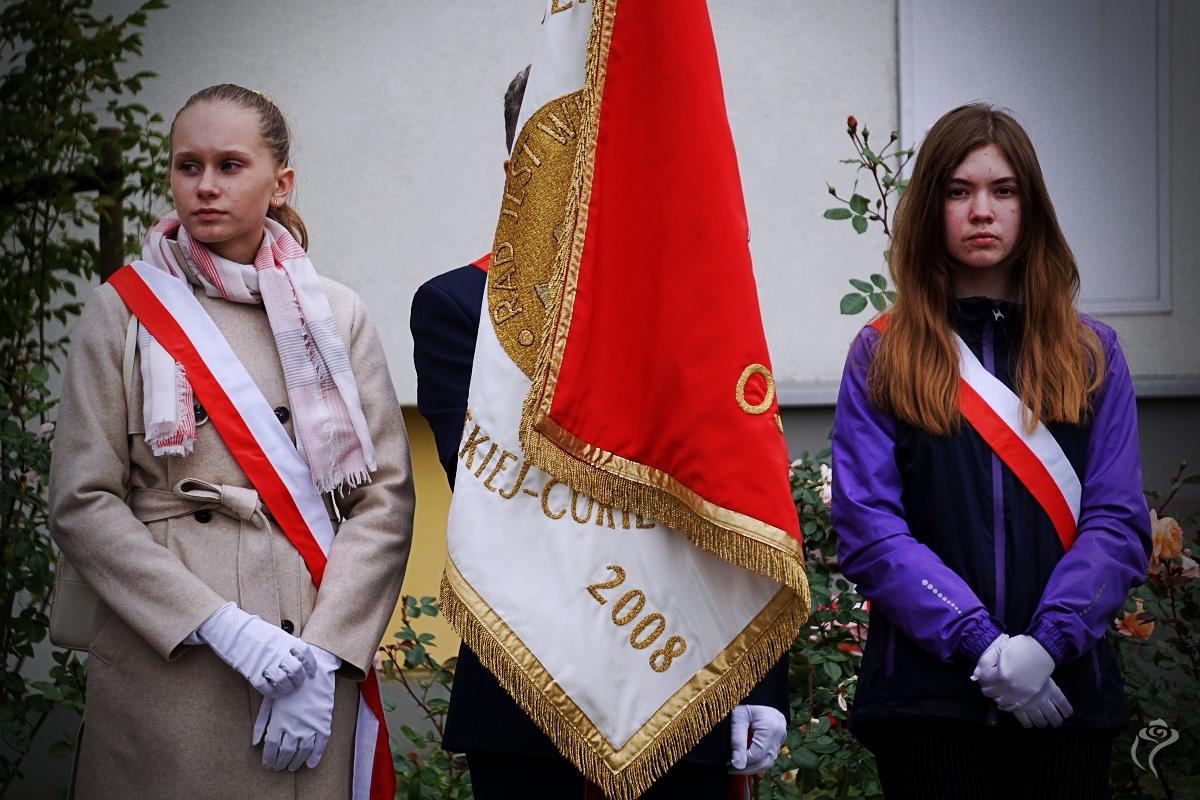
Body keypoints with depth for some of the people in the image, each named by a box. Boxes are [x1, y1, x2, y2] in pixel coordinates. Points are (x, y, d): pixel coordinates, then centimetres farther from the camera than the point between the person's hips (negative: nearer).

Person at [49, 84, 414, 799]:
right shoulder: (125, 311, 3)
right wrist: (222, 625, -13)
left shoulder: (337, 316, 6)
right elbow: (82, 503, -3)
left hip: (312, 672, 1)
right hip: (162, 663, -1)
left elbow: (387, 498, 2)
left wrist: (322, 654, -11)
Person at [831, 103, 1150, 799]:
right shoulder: (883, 356, 5)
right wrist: (981, 644, -15)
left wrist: (1046, 643, -15)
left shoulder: (1091, 354, 10)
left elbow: (1119, 522, 1)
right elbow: (868, 529, -5)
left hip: (1064, 693, 2)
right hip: (926, 692, -2)